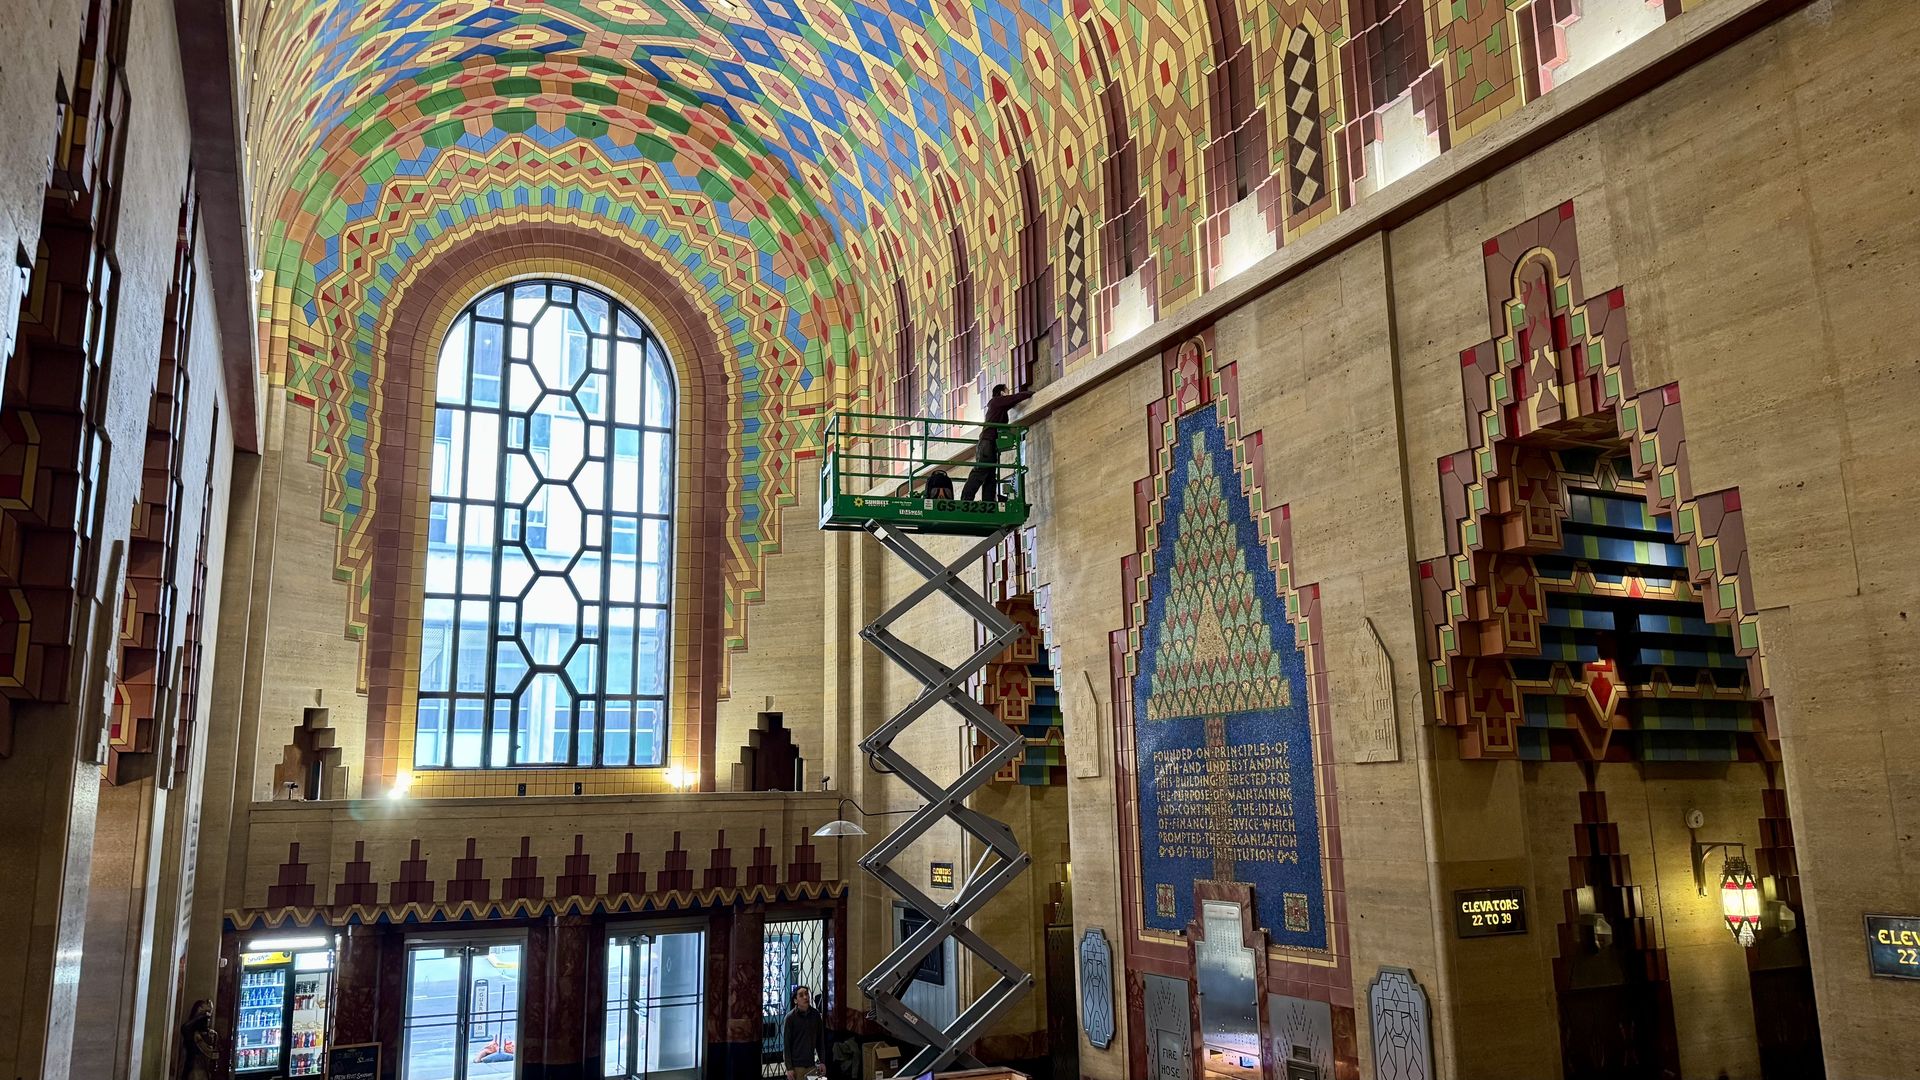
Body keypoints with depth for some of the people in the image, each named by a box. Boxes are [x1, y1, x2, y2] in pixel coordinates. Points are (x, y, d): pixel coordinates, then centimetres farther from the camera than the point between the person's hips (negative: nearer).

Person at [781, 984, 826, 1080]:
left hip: (811, 1064, 4)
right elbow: (786, 1044, -7)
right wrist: (789, 1068, -10)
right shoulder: (790, 1017, -9)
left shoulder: (816, 1014, 1)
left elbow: (820, 1040, 9)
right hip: (796, 1064, -4)